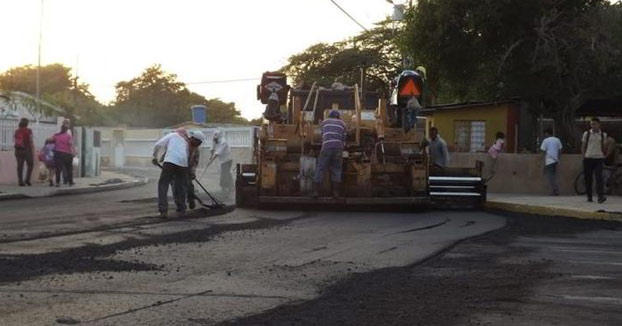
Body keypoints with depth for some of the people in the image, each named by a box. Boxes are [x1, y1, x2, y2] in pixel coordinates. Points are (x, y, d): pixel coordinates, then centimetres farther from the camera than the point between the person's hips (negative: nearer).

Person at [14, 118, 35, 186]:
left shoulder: (16, 131, 5)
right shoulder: (28, 131, -7)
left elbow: (14, 140, 8)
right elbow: (31, 142, -9)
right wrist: (33, 151, -3)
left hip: (18, 150, 4)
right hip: (27, 150, -4)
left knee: (20, 166, 6)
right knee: (30, 165, 10)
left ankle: (20, 181, 1)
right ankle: (27, 179, -4)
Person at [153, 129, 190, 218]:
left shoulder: (172, 135, 19)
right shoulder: (185, 142, 31)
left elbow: (157, 145, 7)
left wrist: (155, 157, 20)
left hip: (170, 161, -4)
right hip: (183, 163, 4)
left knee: (163, 185, 2)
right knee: (180, 187, 17)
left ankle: (163, 211, -6)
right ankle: (181, 211, 20)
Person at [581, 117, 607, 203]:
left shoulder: (603, 135, 7)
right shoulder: (586, 134, 3)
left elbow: (604, 147, 16)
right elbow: (583, 146, 7)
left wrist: (604, 156, 10)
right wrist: (583, 156, 1)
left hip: (598, 158, 0)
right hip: (588, 158, 0)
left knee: (599, 177, -12)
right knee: (588, 178, 3)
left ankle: (600, 196, -18)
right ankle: (589, 196, 14)